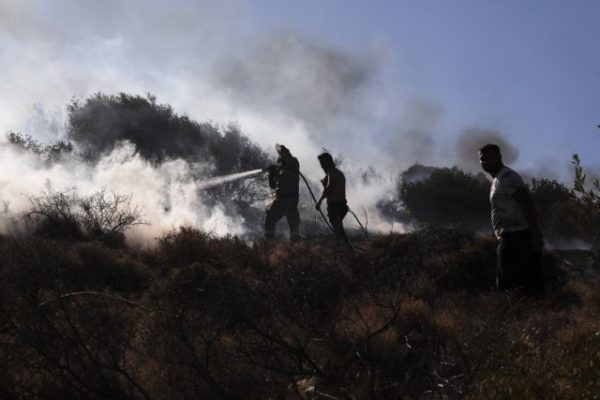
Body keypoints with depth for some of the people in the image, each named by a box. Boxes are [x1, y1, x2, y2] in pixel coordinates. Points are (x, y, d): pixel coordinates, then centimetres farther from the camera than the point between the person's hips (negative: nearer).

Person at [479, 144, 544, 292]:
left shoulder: (506, 177, -12)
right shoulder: (498, 179, 21)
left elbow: (528, 204, -20)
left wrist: (535, 235, -24)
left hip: (516, 237, -11)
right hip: (511, 238, 11)